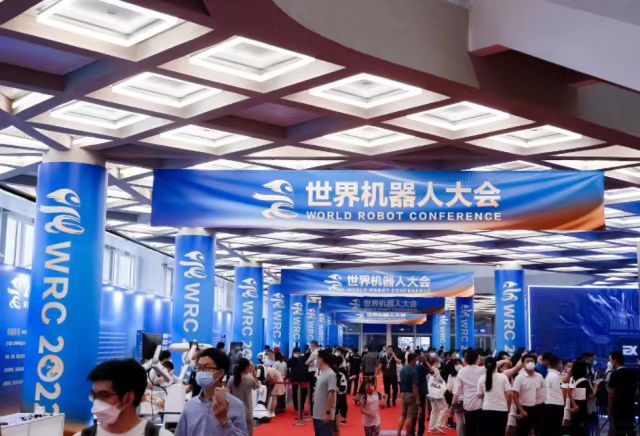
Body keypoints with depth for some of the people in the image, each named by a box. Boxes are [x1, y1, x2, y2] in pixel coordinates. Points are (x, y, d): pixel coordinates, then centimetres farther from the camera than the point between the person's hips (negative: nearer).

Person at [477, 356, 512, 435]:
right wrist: (508, 407, 10)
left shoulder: (482, 379, 1)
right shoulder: (503, 377, -3)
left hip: (487, 410, 1)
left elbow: (480, 396, 5)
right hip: (502, 409, -1)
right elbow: (508, 394, -4)